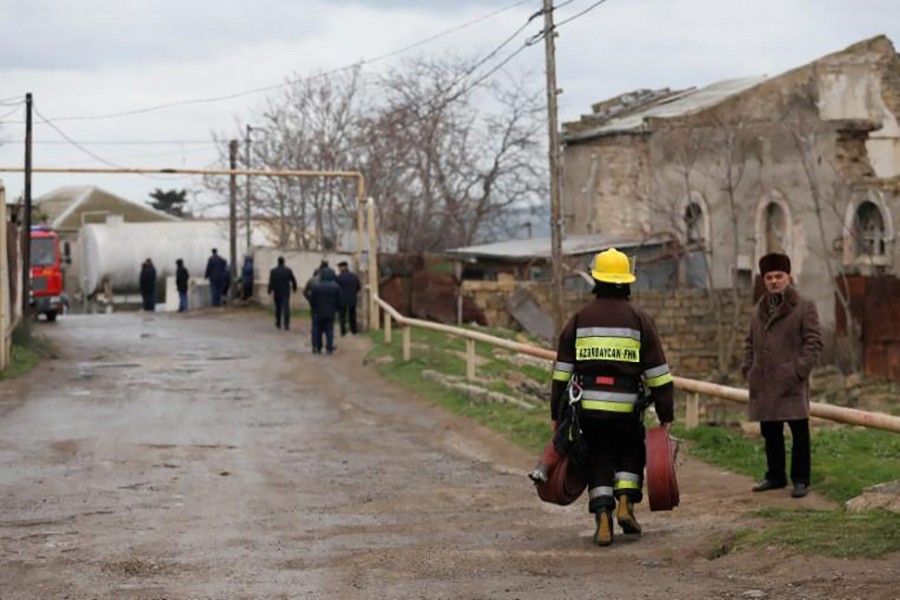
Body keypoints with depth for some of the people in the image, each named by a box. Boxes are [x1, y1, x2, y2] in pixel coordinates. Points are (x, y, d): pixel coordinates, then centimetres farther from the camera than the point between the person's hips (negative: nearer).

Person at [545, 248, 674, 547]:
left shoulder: (579, 319, 4)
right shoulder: (639, 320, 1)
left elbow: (561, 373, 5)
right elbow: (659, 374, 0)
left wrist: (556, 414, 12)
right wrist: (666, 416, 6)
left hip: (588, 407, 1)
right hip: (626, 408, -1)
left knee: (598, 462, 11)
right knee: (631, 454, 22)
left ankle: (603, 520, -1)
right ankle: (625, 503, 4)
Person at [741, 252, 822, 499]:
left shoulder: (804, 307, -1)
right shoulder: (758, 310, 17)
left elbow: (813, 341, -5)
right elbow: (750, 342, 23)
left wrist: (800, 370, -13)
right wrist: (748, 368, 9)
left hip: (791, 383, -5)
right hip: (763, 384, 5)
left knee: (799, 432, -3)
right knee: (770, 433, 11)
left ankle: (800, 480, 2)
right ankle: (775, 476, 21)